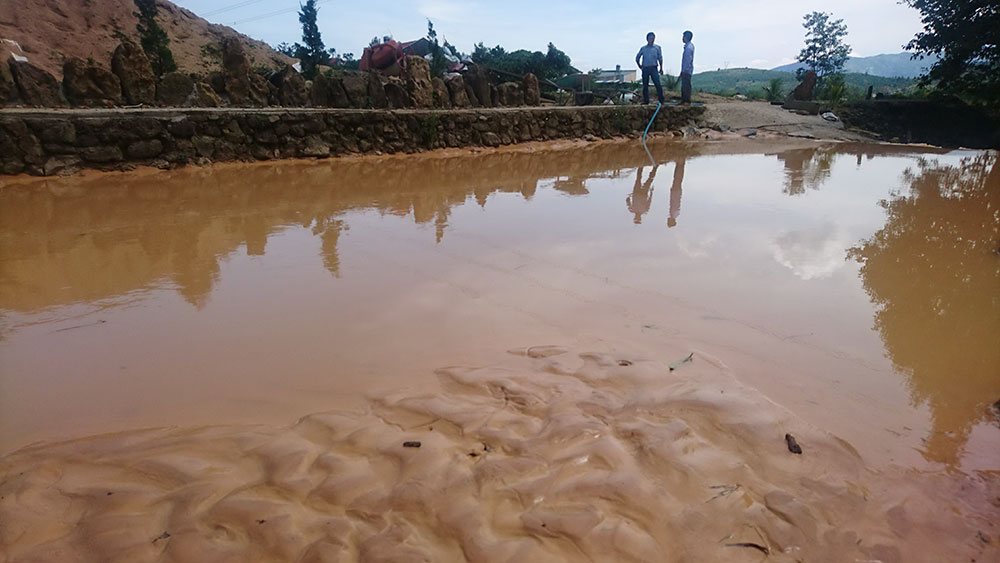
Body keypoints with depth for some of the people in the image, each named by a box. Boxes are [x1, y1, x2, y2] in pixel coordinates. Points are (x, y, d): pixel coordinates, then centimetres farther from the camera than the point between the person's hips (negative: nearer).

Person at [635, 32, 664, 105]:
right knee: (645, 85, 2)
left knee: (658, 84, -12)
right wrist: (640, 66, 12)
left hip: (653, 68, -2)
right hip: (645, 69, 2)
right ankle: (646, 100, 9)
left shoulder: (657, 47, 9)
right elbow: (637, 58, 20)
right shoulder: (643, 48, 11)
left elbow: (660, 58, 10)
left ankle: (661, 100, -10)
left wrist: (661, 68, 4)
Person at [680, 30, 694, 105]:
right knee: (684, 86, 12)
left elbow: (688, 59, -19)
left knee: (686, 86, -8)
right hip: (685, 70, 10)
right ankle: (683, 101, 16)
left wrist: (684, 70, -20)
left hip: (687, 71, -10)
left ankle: (687, 101, -6)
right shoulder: (687, 46, 16)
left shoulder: (689, 47, -14)